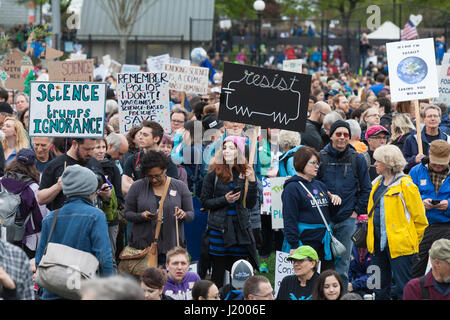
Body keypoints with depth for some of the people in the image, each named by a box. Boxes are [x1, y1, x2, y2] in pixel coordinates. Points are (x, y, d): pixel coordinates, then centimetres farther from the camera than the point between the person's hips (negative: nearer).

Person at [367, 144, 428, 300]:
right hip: (378, 243, 8)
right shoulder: (377, 184, 13)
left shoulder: (405, 185, -11)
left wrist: (413, 240, -1)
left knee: (403, 287, -6)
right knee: (380, 288, 13)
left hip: (399, 244, -8)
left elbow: (419, 217, -7)